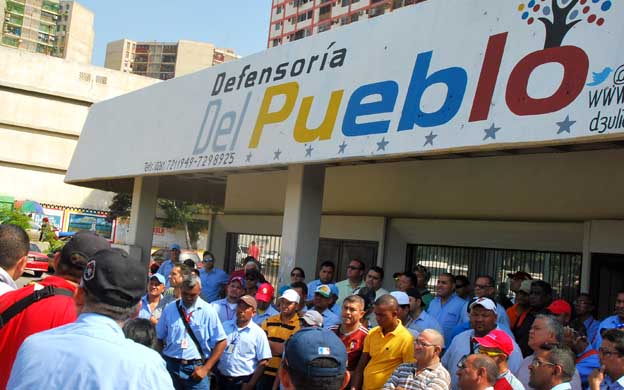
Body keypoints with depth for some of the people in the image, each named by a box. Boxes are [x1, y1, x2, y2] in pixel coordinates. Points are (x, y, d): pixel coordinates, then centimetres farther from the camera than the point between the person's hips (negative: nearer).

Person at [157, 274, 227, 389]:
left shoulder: (208, 311, -4)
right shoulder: (169, 309, 3)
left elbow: (221, 342, -3)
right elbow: (159, 338, 10)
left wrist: (206, 368, -7)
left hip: (196, 368, -2)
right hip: (171, 366, 2)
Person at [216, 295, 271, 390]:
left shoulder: (258, 333, -6)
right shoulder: (225, 326, 6)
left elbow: (263, 362, -8)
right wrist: (214, 375, 3)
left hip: (243, 382, -3)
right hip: (221, 379, 4)